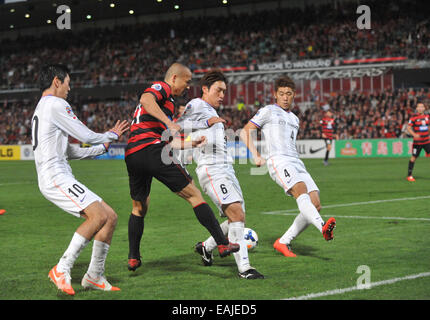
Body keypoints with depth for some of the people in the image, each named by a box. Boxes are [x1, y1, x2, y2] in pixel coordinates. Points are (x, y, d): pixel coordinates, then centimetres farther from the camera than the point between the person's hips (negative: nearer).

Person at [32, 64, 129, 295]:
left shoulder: (41, 110, 27)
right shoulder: (55, 104, -6)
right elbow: (86, 136, -7)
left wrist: (103, 146, 35)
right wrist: (111, 135, 13)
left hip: (61, 179, 10)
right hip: (55, 178, -10)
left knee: (110, 217, 5)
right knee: (99, 215, -25)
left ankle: (94, 277, 7)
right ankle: (61, 270, -23)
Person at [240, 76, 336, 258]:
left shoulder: (294, 119, 29)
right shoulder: (268, 111, 10)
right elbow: (245, 132, 5)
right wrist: (256, 156, -4)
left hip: (296, 162, 7)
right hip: (278, 161, -7)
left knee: (315, 205, -8)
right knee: (301, 190, -32)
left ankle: (283, 242, -1)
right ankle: (323, 227, -55)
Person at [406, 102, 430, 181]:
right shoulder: (414, 117, -8)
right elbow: (408, 128, -8)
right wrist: (414, 134, -23)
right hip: (417, 141, -4)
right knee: (414, 157, 1)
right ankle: (409, 175, 10)